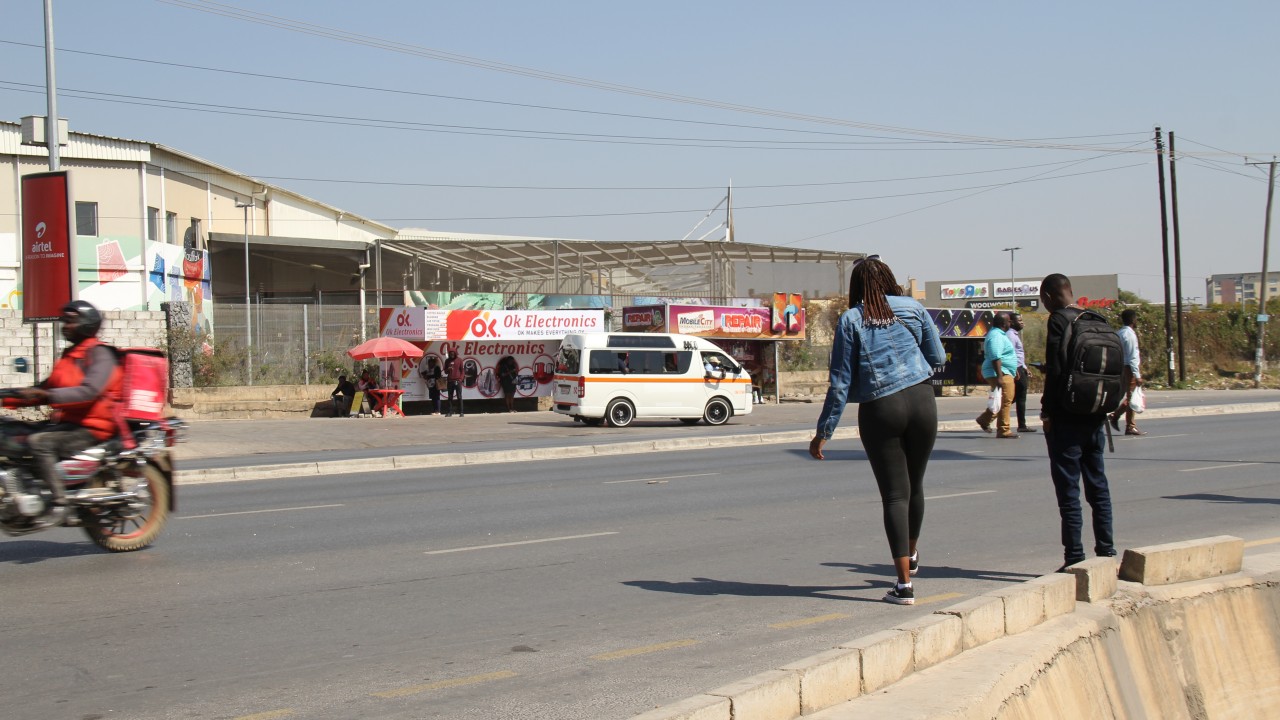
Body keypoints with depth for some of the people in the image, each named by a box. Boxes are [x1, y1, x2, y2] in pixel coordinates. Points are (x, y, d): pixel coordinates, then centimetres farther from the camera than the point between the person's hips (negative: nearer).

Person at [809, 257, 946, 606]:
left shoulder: (851, 320, -2)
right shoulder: (914, 309, 6)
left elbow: (840, 381, -4)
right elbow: (938, 359, 11)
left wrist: (823, 431, 1)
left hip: (879, 410, -2)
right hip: (922, 403, 3)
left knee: (894, 495, 1)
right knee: (915, 485, 20)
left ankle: (904, 585, -3)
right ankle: (911, 555, 43)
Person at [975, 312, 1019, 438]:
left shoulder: (997, 334, 18)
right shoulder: (996, 336, -17)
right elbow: (995, 357, -25)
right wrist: (999, 376, -30)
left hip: (1004, 373, 11)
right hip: (1000, 373, -11)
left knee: (1006, 400, 16)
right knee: (1005, 400, -9)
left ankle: (984, 419, 20)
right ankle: (1003, 430, -5)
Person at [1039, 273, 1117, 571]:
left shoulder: (1059, 320, -11)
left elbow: (1055, 369, -17)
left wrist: (1047, 411, -11)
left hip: (1067, 415, -7)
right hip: (1094, 414, 7)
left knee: (1068, 488, -3)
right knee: (1097, 484, 14)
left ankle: (1074, 558, -3)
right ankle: (1106, 551, 17)